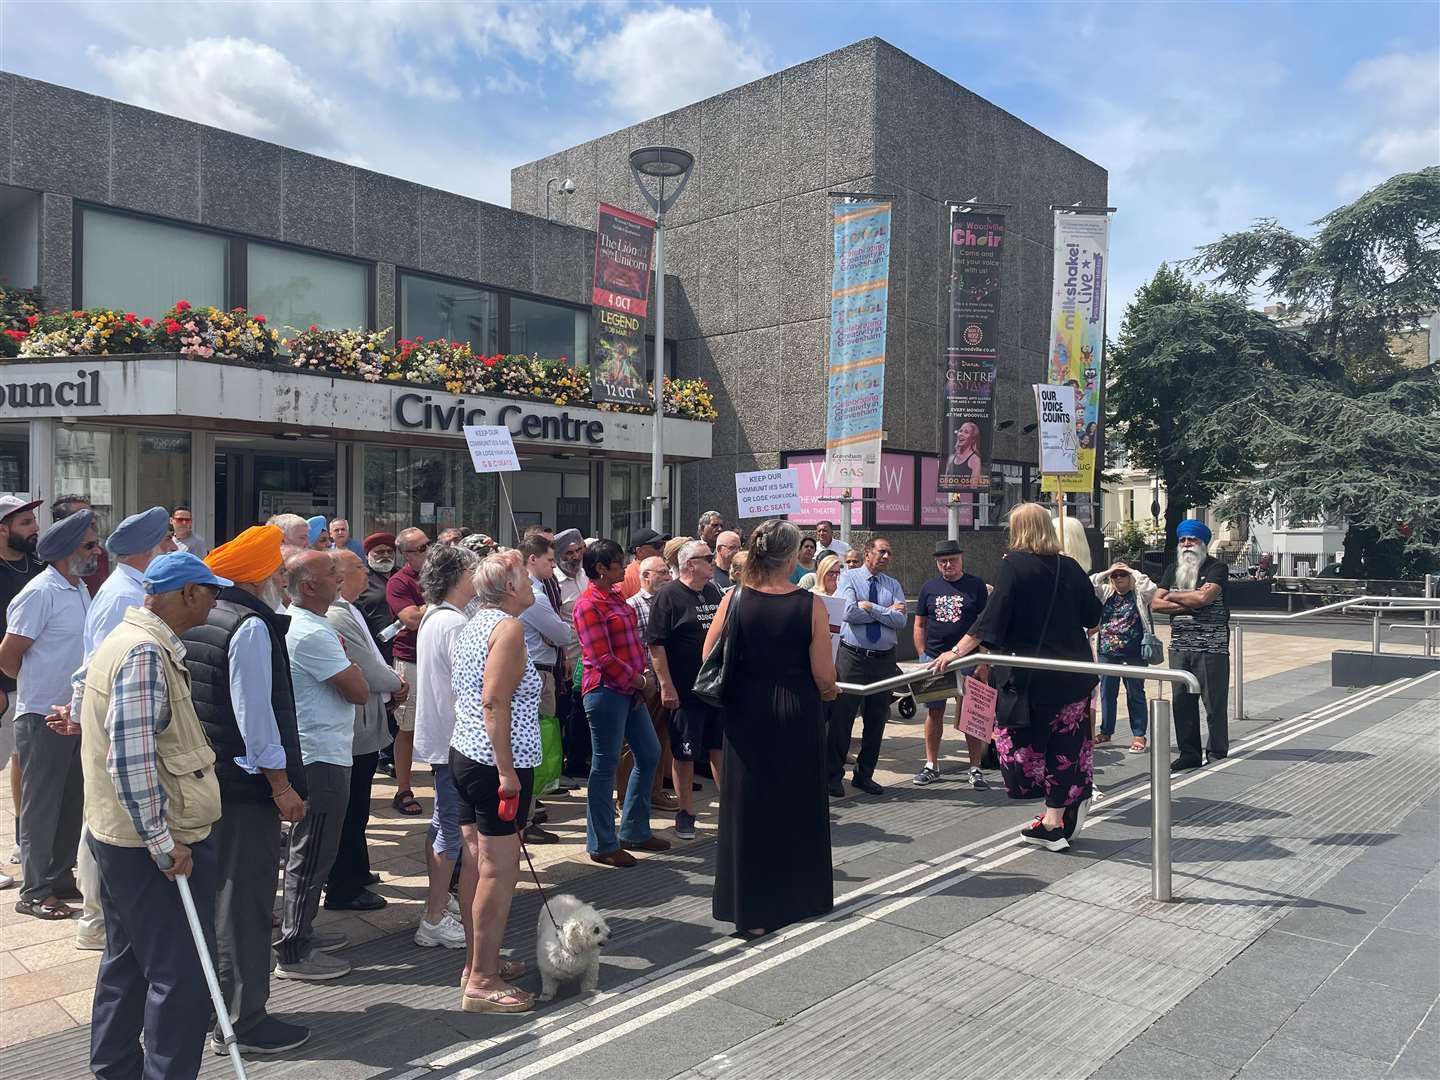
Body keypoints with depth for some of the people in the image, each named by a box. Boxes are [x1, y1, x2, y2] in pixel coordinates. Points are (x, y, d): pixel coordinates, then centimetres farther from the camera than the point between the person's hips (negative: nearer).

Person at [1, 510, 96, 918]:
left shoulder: (81, 590, 10)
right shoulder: (40, 593, -17)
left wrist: (63, 685, 11)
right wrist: (41, 685, 0)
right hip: (43, 717, -8)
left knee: (71, 803, 15)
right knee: (41, 805, 2)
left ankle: (60, 878, 28)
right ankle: (34, 891, 12)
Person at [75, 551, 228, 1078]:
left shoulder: (127, 636, 10)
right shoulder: (147, 653, -22)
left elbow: (83, 706, 23)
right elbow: (132, 760, -27)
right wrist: (163, 843, -23)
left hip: (118, 834, 11)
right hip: (152, 841, -11)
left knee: (128, 962, 23)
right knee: (182, 975, -2)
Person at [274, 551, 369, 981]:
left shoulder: (292, 623, 10)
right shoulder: (314, 634, -22)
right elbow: (359, 691, -18)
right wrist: (345, 659, -2)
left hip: (310, 755, 11)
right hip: (322, 759, -11)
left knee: (307, 852, 20)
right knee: (310, 857, -1)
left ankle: (300, 933, 32)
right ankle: (293, 953, 8)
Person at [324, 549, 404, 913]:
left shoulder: (345, 611, 10)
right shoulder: (338, 617, -24)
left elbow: (368, 659, 18)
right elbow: (371, 672, -22)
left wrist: (389, 682, 3)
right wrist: (398, 684, -4)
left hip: (357, 725, 11)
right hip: (357, 729, -11)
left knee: (353, 807, 23)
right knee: (352, 810, 1)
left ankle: (354, 872, 38)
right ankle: (344, 890, 12)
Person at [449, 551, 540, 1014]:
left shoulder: (475, 624, 14)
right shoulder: (508, 627, -14)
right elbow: (495, 704, -21)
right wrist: (507, 770, -21)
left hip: (464, 754, 10)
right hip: (496, 762, -10)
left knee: (475, 863, 15)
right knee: (499, 872, -4)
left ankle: (477, 961, 25)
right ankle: (483, 982, 1)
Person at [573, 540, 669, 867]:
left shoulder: (617, 596, 12)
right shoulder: (588, 605, -14)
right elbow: (602, 658, -19)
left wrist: (641, 675, 2)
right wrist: (638, 681, -11)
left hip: (630, 690, 9)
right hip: (606, 691, -9)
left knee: (649, 754, 15)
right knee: (605, 766, 0)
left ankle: (634, 832, 28)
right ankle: (602, 845, 13)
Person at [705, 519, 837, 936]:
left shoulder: (734, 599, -7)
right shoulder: (810, 605, -13)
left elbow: (709, 659, 0)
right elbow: (824, 676, -11)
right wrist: (828, 690, 11)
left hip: (746, 714, 2)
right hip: (797, 716, -1)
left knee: (748, 811, 12)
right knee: (798, 809, 16)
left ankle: (751, 910, 20)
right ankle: (799, 897, 30)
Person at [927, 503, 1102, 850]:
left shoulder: (1013, 565, -8)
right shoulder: (1069, 567, 4)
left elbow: (992, 617, -17)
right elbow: (1093, 616, 13)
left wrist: (957, 651, -17)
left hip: (1033, 674, -5)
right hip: (1075, 672, 5)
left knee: (1019, 737, 8)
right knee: (1066, 741, 12)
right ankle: (1055, 820, 17)